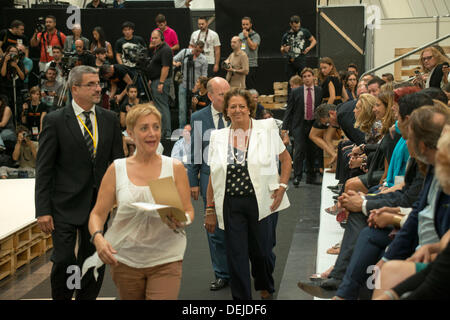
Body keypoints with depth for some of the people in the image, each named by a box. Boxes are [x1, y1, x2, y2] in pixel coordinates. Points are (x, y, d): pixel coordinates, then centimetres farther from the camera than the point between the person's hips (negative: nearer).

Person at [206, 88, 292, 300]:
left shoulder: (266, 130, -1)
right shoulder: (219, 137, 5)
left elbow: (286, 159, 9)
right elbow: (213, 176, 8)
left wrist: (282, 187, -2)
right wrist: (210, 209, 6)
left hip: (259, 201, -1)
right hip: (230, 204, 1)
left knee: (261, 251, 10)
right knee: (236, 255, 0)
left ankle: (265, 286, 40)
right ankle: (241, 297, 15)